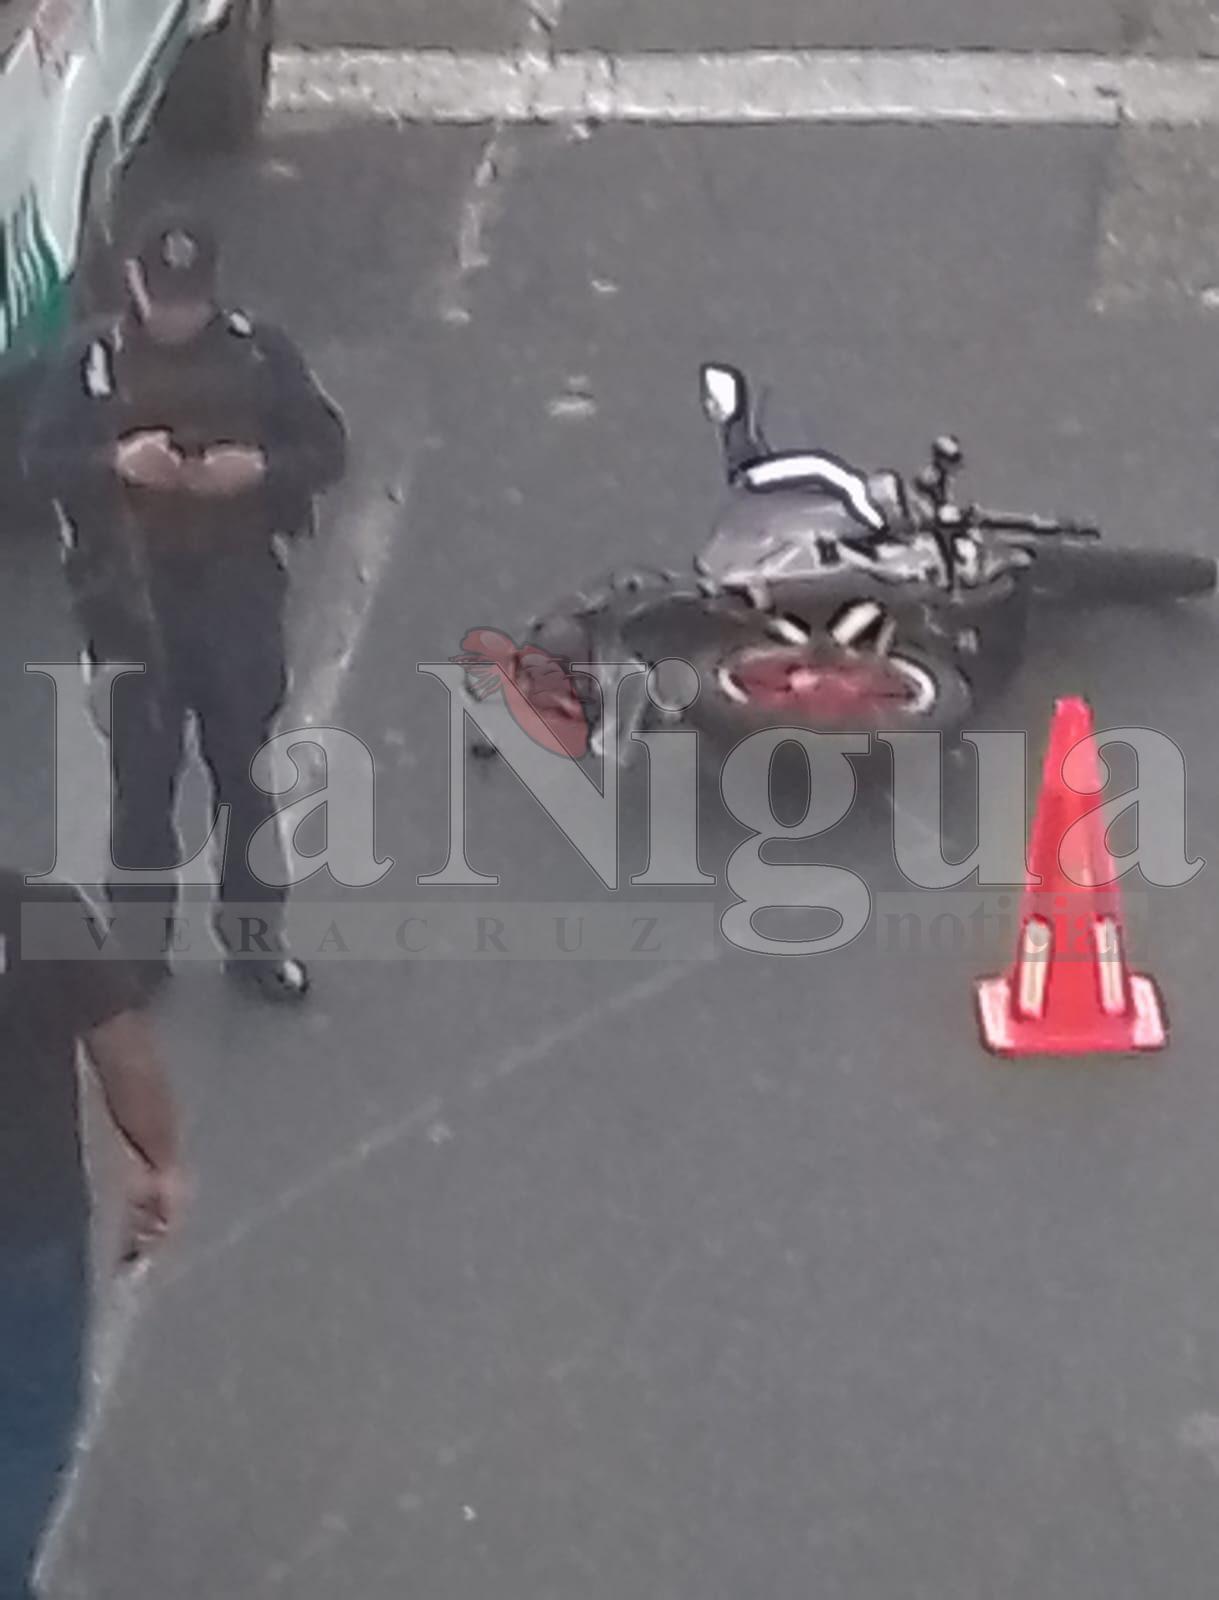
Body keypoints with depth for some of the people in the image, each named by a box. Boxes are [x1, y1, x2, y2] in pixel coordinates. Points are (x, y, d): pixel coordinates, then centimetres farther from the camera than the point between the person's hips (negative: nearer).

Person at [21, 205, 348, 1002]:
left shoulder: (261, 351, -3)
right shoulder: (95, 359, -4)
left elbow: (329, 448, -1)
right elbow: (41, 459, -4)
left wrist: (261, 468, -21)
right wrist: (115, 461, -24)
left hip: (239, 588, 1)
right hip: (132, 597, 0)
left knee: (250, 768, 9)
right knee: (143, 773, 8)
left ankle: (256, 936, 23)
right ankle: (141, 941, 21)